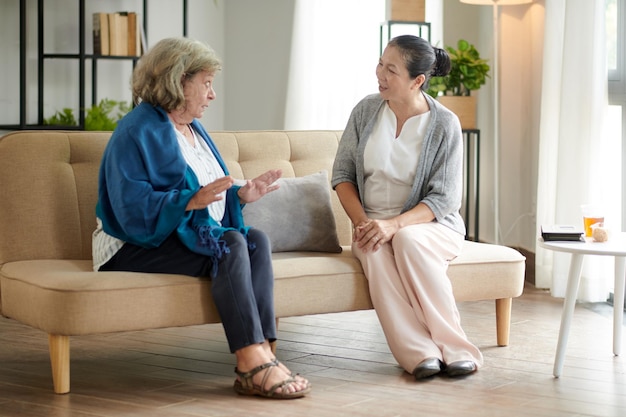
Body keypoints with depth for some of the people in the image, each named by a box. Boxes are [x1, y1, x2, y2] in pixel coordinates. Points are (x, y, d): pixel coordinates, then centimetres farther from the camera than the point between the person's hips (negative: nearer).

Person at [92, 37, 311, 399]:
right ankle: (252, 362, -37)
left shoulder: (194, 129, 18)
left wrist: (240, 195, 3)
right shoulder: (138, 132, -12)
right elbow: (134, 209, -23)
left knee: (257, 240, -19)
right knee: (230, 245, -30)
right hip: (140, 246, -8)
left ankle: (261, 354, -32)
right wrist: (192, 200, -33)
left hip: (194, 235, 8)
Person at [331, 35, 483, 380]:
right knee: (374, 250, -33)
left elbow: (444, 199, -10)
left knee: (407, 241, -37)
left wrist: (395, 224, -26)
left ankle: (454, 346, -31)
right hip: (373, 224, 2)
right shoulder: (366, 111, 3)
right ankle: (420, 352, -38)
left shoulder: (444, 125, -7)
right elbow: (342, 174, 7)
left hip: (430, 225, -2)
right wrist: (361, 221, -10)